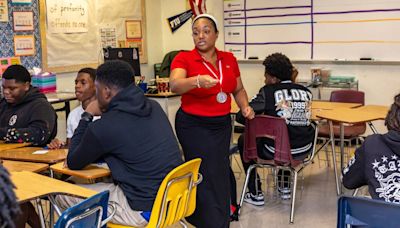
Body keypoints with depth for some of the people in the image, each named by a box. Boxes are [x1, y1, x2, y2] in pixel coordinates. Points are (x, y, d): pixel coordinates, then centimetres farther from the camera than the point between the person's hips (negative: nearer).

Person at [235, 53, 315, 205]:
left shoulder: (268, 91, -9)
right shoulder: (306, 92, 5)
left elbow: (241, 117, -9)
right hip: (304, 150, 6)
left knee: (243, 141, 22)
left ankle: (256, 194, 21)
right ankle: (284, 187, 43)